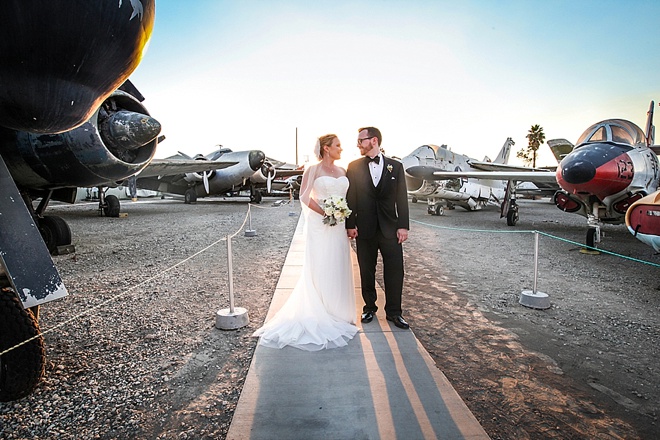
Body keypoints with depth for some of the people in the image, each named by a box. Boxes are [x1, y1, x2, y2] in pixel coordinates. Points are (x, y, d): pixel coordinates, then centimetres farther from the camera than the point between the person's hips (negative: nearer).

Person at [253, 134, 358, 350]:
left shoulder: (342, 171, 12)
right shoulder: (313, 170, -4)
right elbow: (305, 196, -9)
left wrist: (344, 215, 2)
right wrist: (325, 213, -16)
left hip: (339, 227, 6)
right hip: (320, 226, -6)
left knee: (338, 269, 10)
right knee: (319, 270, 1)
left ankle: (338, 314, 24)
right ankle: (319, 316, 13)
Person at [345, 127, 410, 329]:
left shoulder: (395, 166, 4)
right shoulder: (354, 166, 4)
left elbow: (402, 198, 2)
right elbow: (350, 198, 1)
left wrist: (403, 226, -4)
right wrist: (350, 225, -6)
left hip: (390, 228, 0)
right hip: (365, 229, 0)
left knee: (394, 271, 3)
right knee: (367, 272, 10)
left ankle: (393, 311, 19)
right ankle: (369, 307, 28)